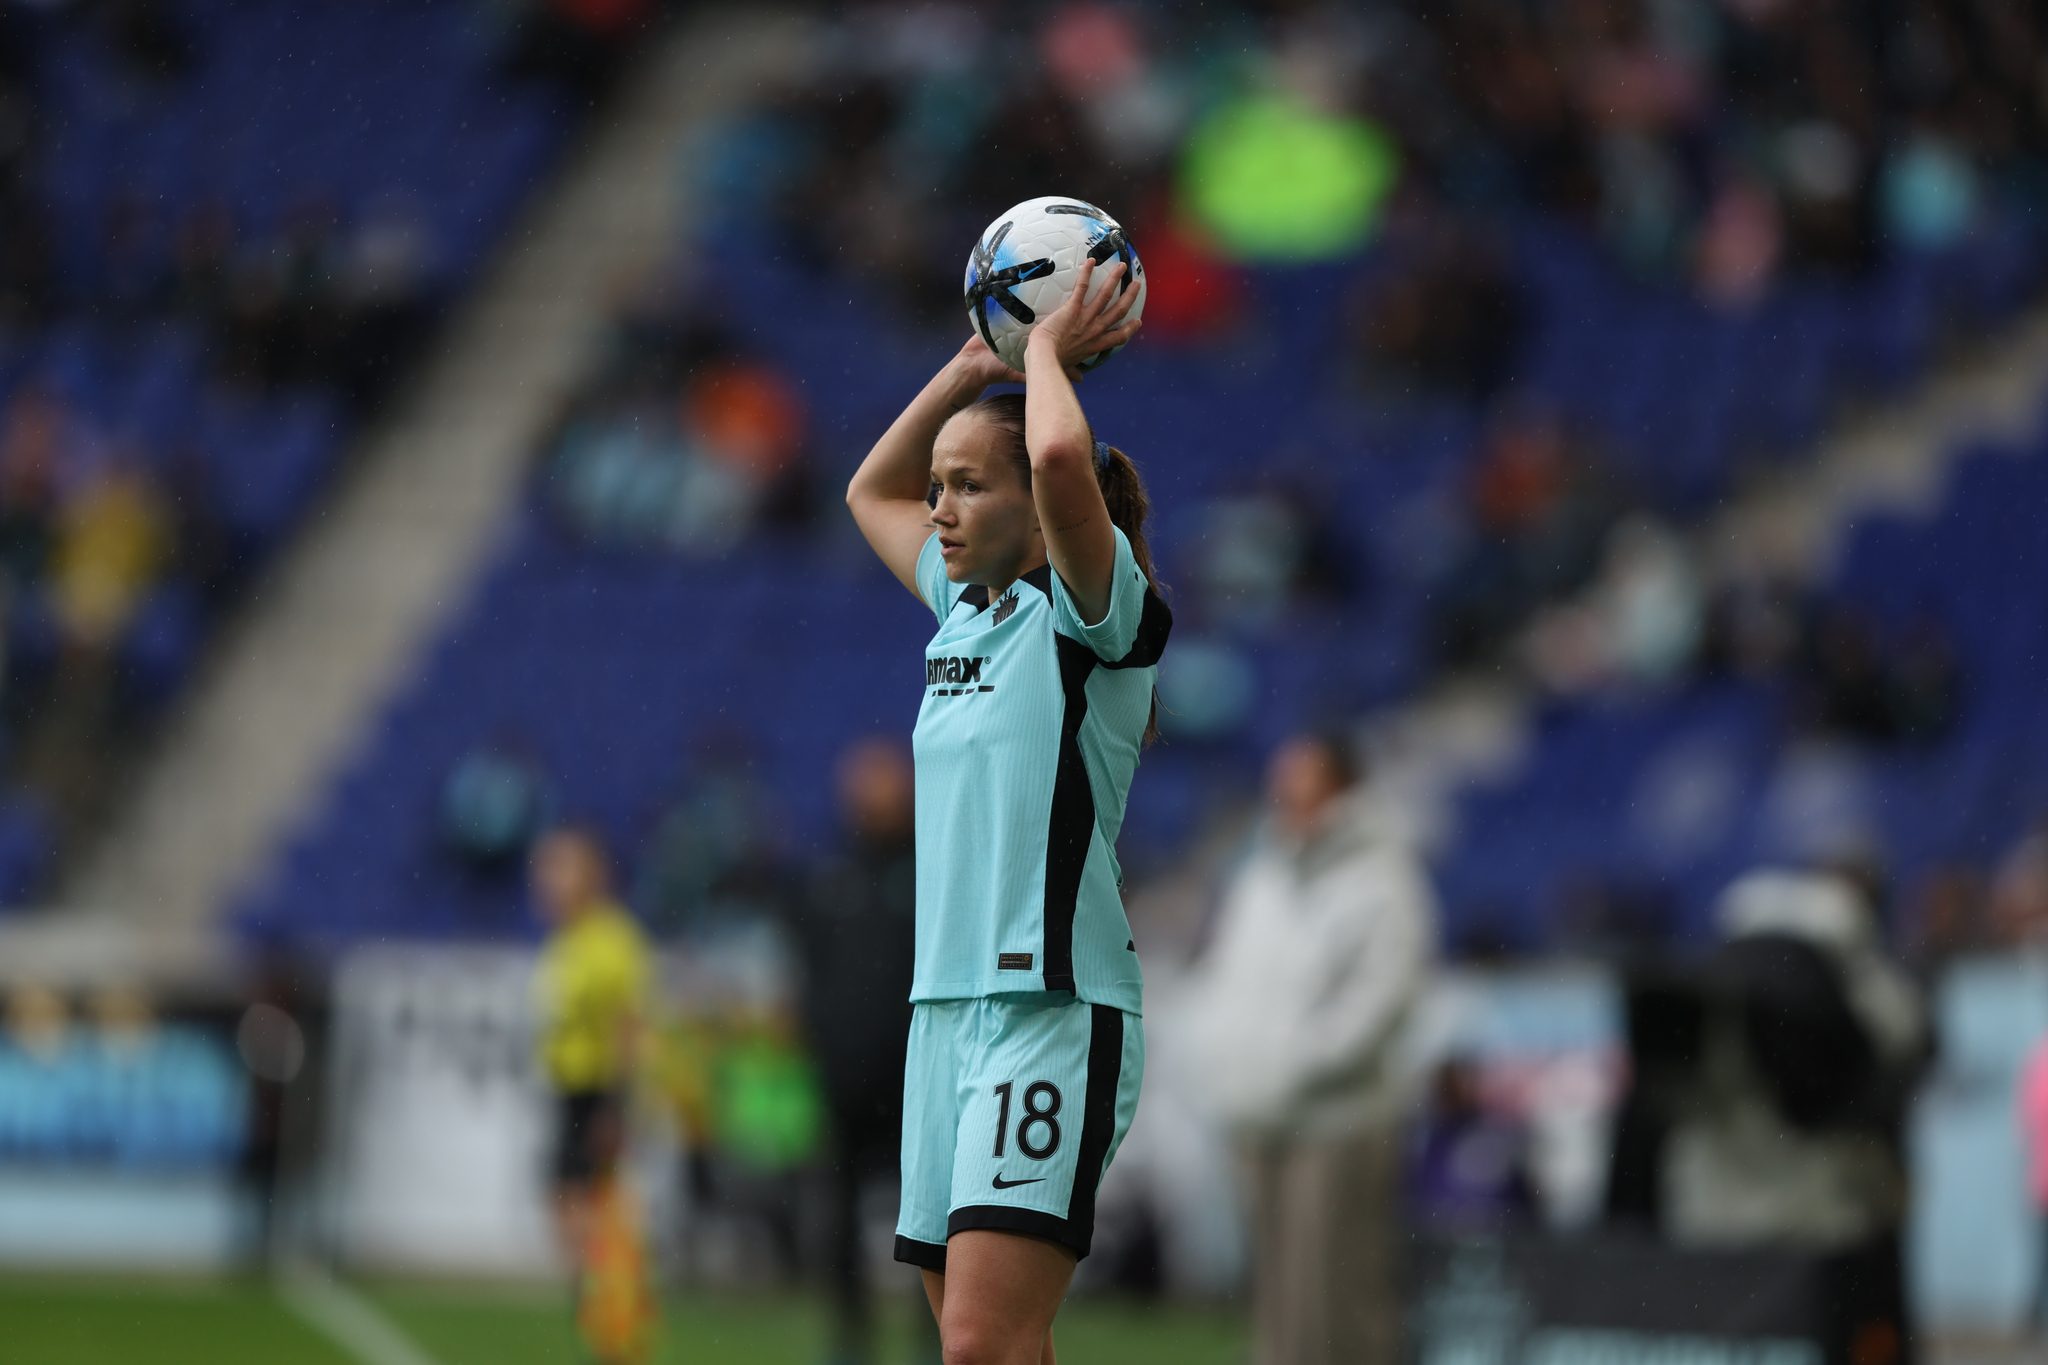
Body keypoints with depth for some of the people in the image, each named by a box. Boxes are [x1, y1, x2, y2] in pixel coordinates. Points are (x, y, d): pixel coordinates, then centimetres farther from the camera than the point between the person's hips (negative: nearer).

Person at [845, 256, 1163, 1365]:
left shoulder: (1095, 609, -6)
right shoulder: (967, 609, 16)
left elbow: (1063, 458, -25)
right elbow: (871, 492, 33)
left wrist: (1048, 352, -6)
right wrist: (977, 363, 22)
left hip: (1055, 1012, -8)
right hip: (946, 1009, 8)